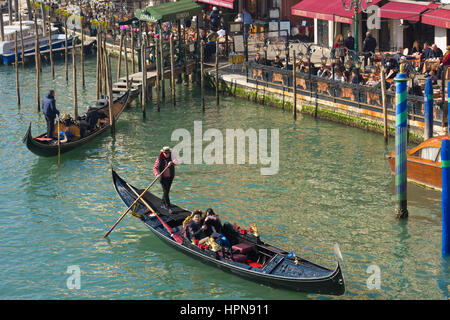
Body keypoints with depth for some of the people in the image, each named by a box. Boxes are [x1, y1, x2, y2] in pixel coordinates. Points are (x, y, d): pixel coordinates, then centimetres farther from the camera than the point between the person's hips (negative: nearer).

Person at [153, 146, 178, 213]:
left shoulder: (171, 157, -6)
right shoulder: (159, 159, -10)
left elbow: (176, 162, -25)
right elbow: (155, 168, -14)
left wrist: (172, 162, -47)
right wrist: (157, 174, -32)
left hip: (170, 177, 3)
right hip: (163, 177, -3)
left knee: (167, 191, 15)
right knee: (165, 191, -9)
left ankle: (163, 204, 33)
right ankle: (168, 207, -7)